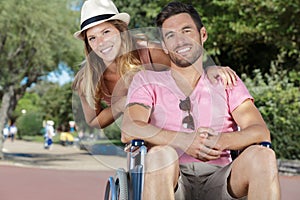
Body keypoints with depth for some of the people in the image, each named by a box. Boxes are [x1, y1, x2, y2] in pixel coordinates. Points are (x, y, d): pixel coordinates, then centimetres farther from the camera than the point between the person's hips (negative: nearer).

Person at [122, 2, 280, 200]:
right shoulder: (147, 80, 14)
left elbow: (261, 132, 3)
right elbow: (129, 130, -6)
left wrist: (222, 140, -20)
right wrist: (183, 140, -22)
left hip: (218, 181, 2)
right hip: (172, 182, -2)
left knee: (263, 155, -26)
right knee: (161, 153, -34)